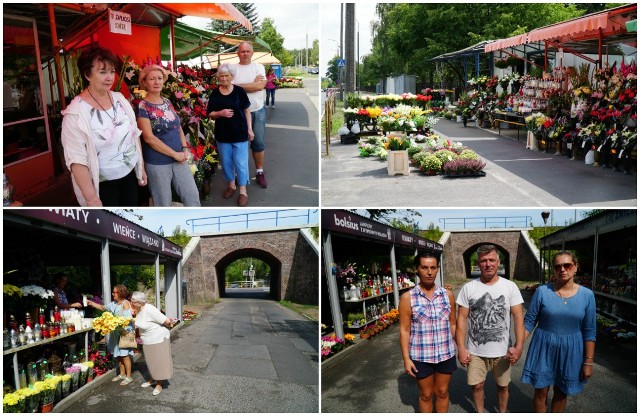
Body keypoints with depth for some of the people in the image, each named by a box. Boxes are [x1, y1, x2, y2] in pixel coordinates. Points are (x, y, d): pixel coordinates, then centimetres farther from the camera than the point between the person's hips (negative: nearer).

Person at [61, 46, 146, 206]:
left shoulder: (120, 99, 1)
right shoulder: (76, 112, -18)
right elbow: (76, 160, -21)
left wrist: (141, 168, 12)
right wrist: (92, 198, -22)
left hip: (130, 175, 6)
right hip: (103, 184, -6)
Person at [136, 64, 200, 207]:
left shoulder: (167, 102, 10)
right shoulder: (142, 107, -11)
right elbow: (149, 138, -17)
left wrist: (185, 148, -2)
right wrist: (174, 154, -15)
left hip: (179, 159, 6)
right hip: (157, 163, -6)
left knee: (193, 195, 7)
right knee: (163, 203, 6)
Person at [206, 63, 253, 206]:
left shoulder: (239, 91, -5)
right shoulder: (215, 94, 2)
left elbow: (246, 111, 0)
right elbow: (210, 114, 5)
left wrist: (250, 129, -3)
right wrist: (220, 113, -16)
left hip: (239, 133, -3)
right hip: (222, 134, 3)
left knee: (241, 162, 0)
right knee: (226, 161, 14)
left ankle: (243, 191, 9)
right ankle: (231, 185, 33)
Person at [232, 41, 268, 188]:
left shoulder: (259, 67, 2)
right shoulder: (233, 69, -1)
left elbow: (261, 85, -13)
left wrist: (239, 85, -13)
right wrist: (253, 84, -13)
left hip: (258, 111, 1)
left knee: (259, 143, 7)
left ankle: (260, 172, 19)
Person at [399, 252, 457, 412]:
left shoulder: (448, 294, 0)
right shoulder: (408, 298, -9)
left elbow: (453, 324, 8)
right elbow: (405, 330, -7)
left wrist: (457, 347, 6)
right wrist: (406, 358, -9)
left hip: (446, 354, 2)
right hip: (421, 356, -2)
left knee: (442, 392, 16)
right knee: (426, 395, 13)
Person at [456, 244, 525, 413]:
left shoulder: (510, 287, -6)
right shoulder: (468, 288, -6)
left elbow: (518, 318, -8)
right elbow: (462, 319, -4)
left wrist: (519, 346, -19)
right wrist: (461, 348, -8)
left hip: (502, 350, 0)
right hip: (475, 351, 0)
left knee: (503, 385, 15)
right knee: (476, 385, 12)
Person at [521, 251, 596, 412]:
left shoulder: (587, 295, -6)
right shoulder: (542, 291, -10)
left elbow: (589, 331, -1)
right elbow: (529, 322, -4)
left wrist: (588, 361, -1)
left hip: (570, 350, 1)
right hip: (544, 348, -1)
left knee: (561, 392, 15)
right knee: (541, 391, 9)